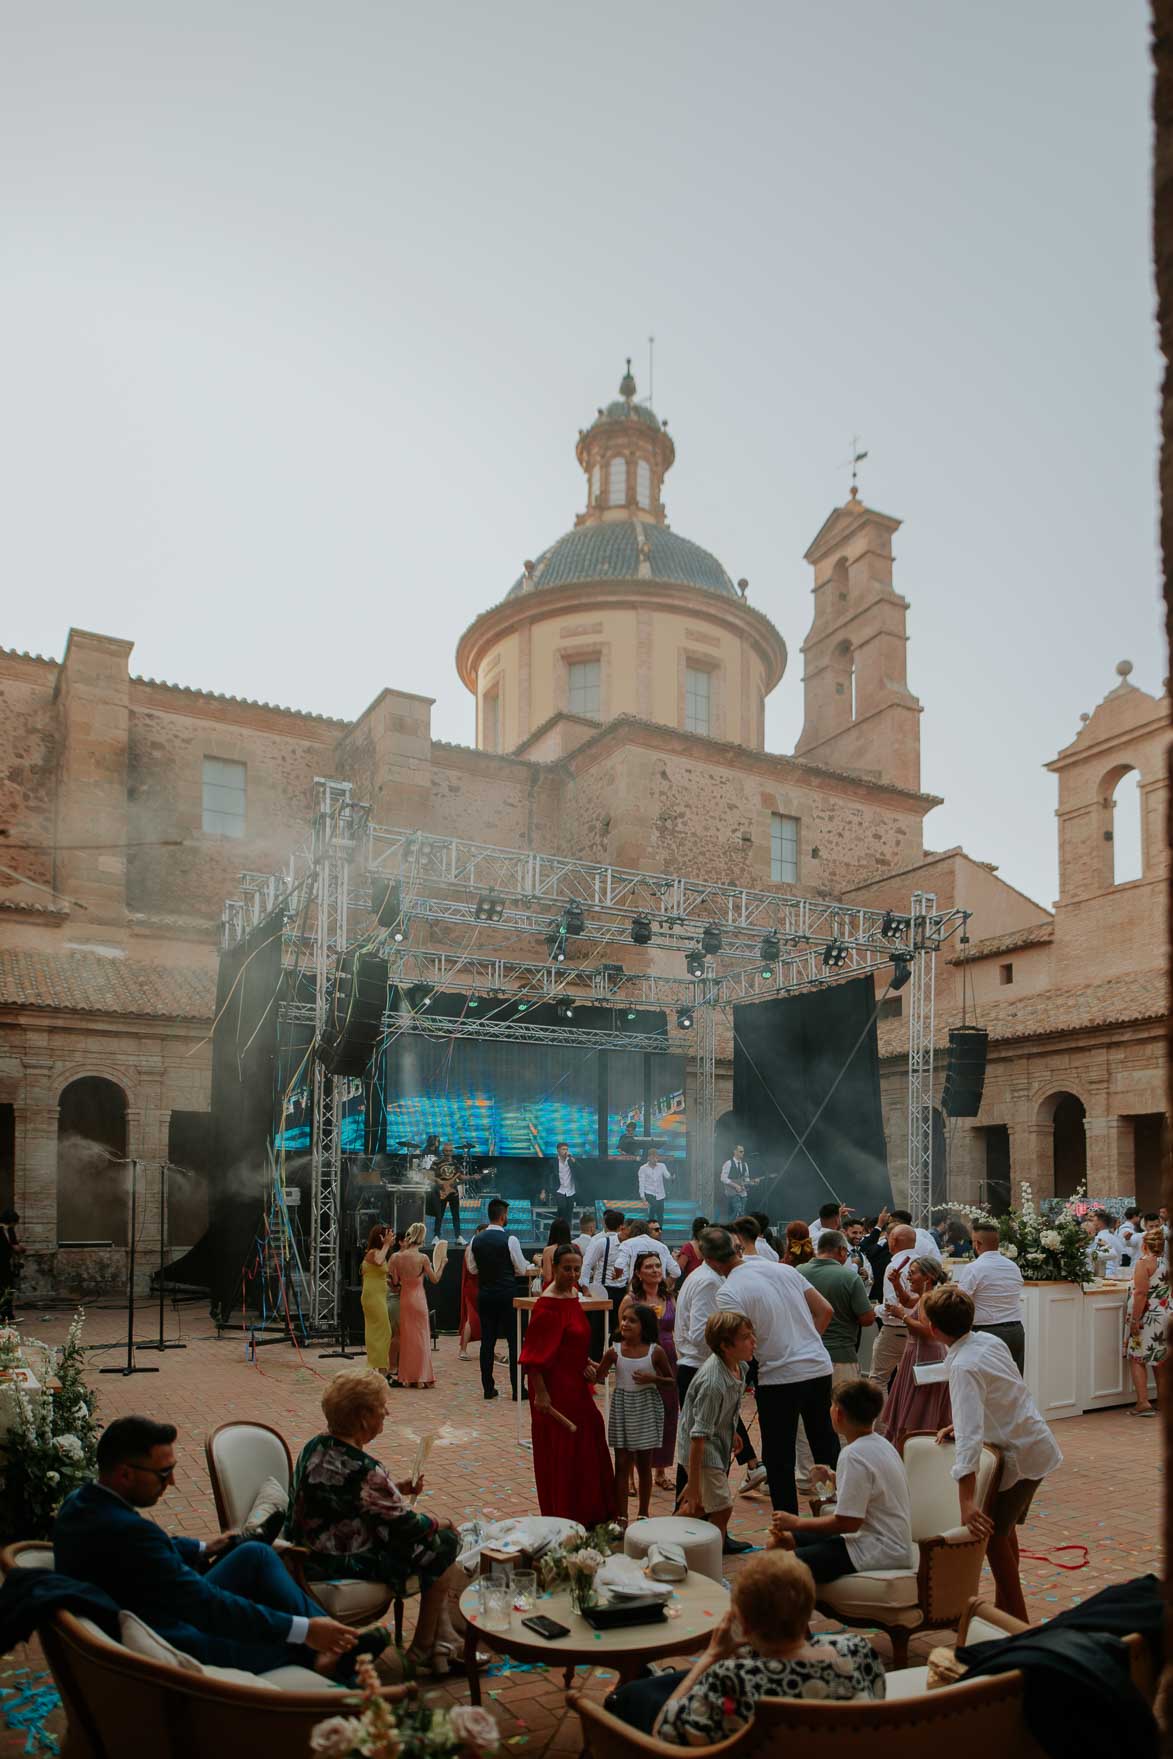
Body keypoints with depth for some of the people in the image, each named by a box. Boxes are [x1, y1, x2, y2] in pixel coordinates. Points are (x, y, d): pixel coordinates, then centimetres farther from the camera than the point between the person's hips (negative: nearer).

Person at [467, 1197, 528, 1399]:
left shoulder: (476, 1240, 2)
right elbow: (522, 1270, -6)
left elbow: (472, 1269, 10)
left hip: (485, 1295, 5)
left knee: (487, 1341, 9)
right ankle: (517, 1389, 2)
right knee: (514, 1341, 2)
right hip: (507, 1295, -5)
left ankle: (488, 1388, 12)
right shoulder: (510, 1240, -13)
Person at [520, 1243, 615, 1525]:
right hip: (555, 1386, -9)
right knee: (559, 1451, 3)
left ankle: (587, 1513, 32)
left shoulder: (573, 1294, 6)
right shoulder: (548, 1304, -21)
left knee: (586, 1446, 17)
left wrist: (587, 1363, 6)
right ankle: (562, 1518, 18)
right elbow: (536, 1354, -22)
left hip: (575, 1385, 9)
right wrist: (540, 1393, -24)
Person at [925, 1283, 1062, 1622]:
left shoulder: (963, 1367, -28)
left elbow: (970, 1436, -36)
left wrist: (967, 1502, -39)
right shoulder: (990, 1341, -2)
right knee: (1002, 1526, 24)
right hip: (1038, 1444, 9)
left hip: (1021, 1456, -9)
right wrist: (960, 1424, 11)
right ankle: (1005, 1607, 37)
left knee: (991, 1534, 6)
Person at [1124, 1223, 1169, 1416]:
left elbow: (1141, 1293, -21)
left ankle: (1143, 1402, -3)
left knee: (1137, 1359, 2)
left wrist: (1135, 1320, -17)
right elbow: (1167, 1289, 14)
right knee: (1160, 1359, 16)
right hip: (1165, 1315, 7)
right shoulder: (1167, 1261, 6)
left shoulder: (1144, 1262, -15)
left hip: (1147, 1316, -7)